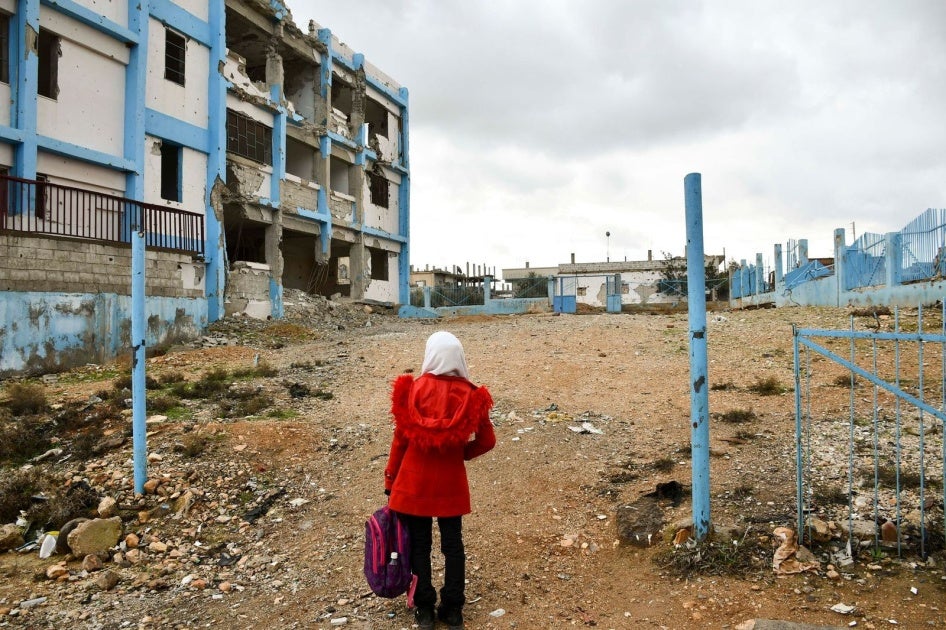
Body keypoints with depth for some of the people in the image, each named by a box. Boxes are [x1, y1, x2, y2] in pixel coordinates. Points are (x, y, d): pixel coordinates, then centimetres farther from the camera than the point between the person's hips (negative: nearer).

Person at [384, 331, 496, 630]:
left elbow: (401, 438, -5)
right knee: (453, 544, 14)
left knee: (419, 544, 13)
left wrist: (390, 479, 6)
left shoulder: (413, 390, -11)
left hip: (414, 480, 0)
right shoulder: (469, 395, -9)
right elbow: (487, 440, -3)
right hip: (451, 481, 1)